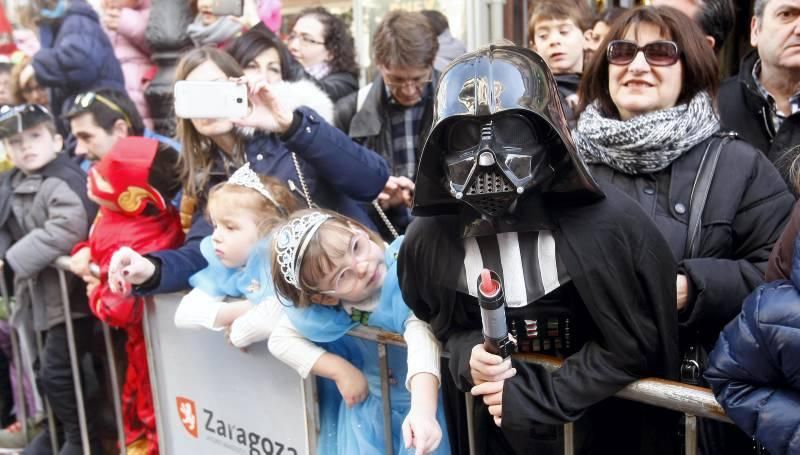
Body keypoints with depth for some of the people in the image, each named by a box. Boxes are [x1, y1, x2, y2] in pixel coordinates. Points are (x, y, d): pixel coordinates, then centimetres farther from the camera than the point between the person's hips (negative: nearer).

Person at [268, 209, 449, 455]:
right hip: (365, 405, 3)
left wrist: (422, 411, -58)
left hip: (424, 400, -2)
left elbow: (422, 336, -43)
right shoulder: (321, 311, -18)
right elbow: (280, 339, -4)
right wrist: (340, 369, -16)